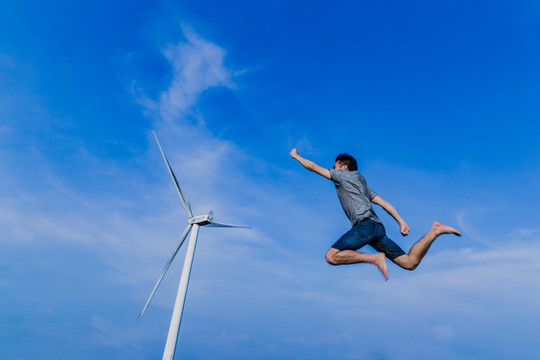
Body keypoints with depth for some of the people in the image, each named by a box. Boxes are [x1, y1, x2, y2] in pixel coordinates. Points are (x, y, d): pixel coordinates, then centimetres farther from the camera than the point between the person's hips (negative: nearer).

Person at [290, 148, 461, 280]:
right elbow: (383, 202, 24)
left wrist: (296, 155, 28)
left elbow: (312, 166, 13)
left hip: (365, 224, -9)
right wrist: (401, 222, 18)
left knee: (331, 256, -16)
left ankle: (375, 258, -21)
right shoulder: (361, 182, 32)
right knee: (410, 262, 6)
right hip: (378, 228, 9)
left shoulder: (343, 175, 10)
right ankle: (435, 230, 1)